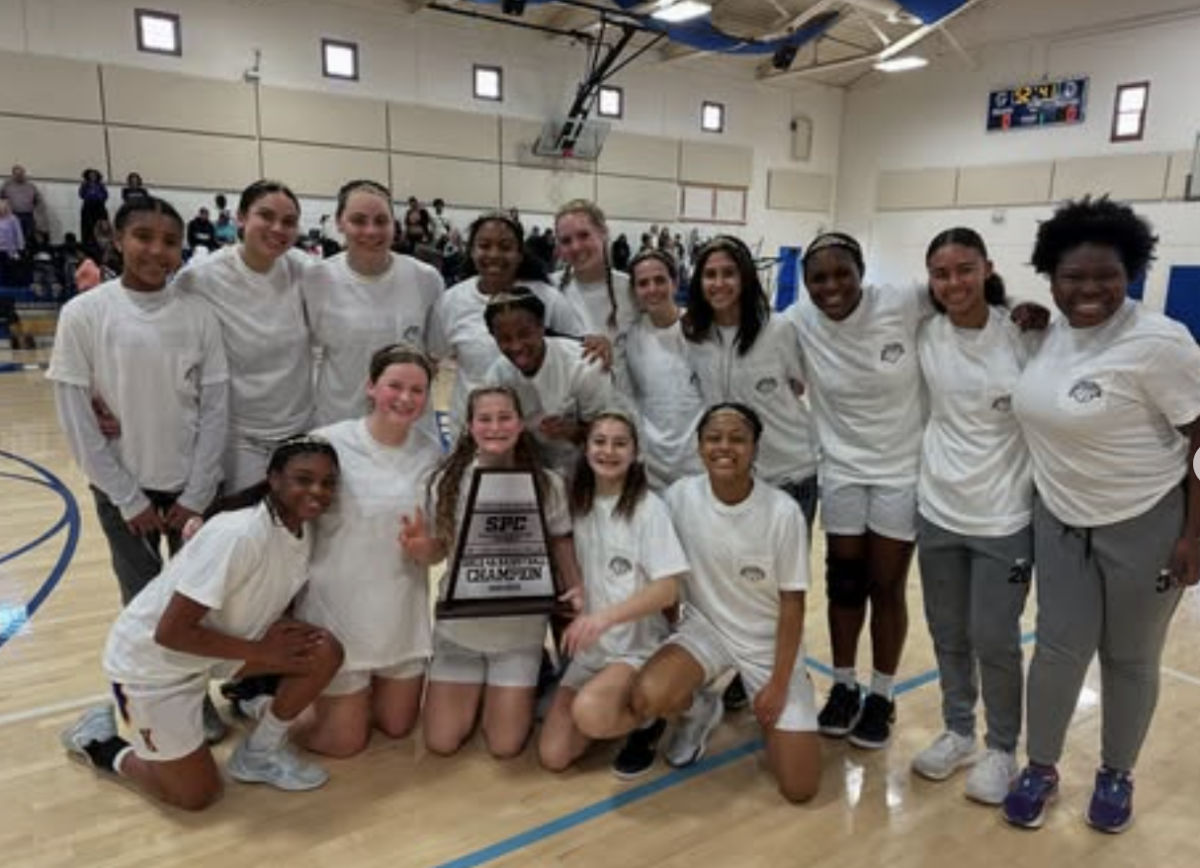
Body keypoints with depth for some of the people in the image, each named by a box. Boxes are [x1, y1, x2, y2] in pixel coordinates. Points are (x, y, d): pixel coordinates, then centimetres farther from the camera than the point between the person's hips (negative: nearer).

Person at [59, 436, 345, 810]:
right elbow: (171, 632, -30)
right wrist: (261, 651, -22)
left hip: (211, 641, 7)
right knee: (197, 795, 1)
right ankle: (98, 743, 23)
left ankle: (260, 752, 9)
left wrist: (283, 629, -14)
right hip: (152, 662, -7)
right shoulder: (238, 535, -34)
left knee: (325, 652, -12)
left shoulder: (303, 528, -9)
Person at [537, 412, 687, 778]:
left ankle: (648, 721, -1)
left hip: (638, 646, -5)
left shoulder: (648, 508, -13)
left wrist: (605, 616, -32)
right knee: (553, 756, -5)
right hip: (589, 648, 5)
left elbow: (667, 591, -19)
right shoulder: (578, 505, 3)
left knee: (589, 713, -33)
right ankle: (615, 714, 21)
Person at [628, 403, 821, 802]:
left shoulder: (783, 512, -20)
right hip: (705, 627, 2)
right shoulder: (680, 496, -14)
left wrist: (779, 685, -11)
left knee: (799, 788, -7)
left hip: (769, 642, -1)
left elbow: (793, 603, -12)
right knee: (647, 697, -29)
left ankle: (768, 710, 24)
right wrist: (669, 640, 5)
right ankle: (701, 709, 8)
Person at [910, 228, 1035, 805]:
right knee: (948, 636, 15)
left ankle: (1002, 749, 29)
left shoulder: (1026, 335, -11)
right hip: (937, 511, 3)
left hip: (1004, 518, -3)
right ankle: (957, 732, 36)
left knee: (994, 641, 6)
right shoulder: (924, 337, -3)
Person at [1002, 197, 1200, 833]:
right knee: (1059, 647, 9)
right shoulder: (1050, 332, -2)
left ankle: (1116, 775, 34)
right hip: (1060, 518, 4)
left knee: (1129, 658, 12)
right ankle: (1041, 769, 26)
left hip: (1145, 523, -4)